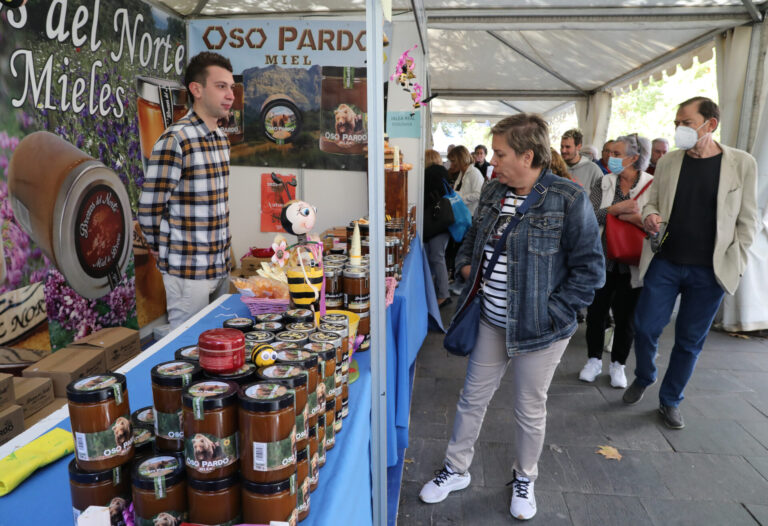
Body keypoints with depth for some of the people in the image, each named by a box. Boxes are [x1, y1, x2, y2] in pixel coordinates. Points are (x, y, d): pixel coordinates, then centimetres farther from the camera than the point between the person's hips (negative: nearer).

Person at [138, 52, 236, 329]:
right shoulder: (175, 140, -16)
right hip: (188, 271, -7)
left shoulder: (221, 138, 9)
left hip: (221, 265, 7)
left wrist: (222, 249, 14)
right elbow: (149, 210, -14)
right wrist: (168, 252, -1)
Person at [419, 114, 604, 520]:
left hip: (539, 331, -5)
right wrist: (466, 264, 3)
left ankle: (524, 479, 40)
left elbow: (589, 269, -14)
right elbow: (473, 236, 20)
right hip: (492, 322, 6)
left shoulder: (568, 200, -17)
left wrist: (551, 312, -16)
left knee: (530, 409, 14)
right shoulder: (493, 191, 2)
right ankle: (456, 470, 38)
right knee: (472, 398, 17)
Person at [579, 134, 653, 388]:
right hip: (602, 260, 2)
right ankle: (594, 360, 30)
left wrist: (638, 218, -21)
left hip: (632, 263, -1)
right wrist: (614, 209, -23)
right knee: (596, 312, 10)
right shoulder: (603, 183, 1)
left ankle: (618, 364, 30)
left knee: (625, 316, 10)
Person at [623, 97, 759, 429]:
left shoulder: (742, 164, -3)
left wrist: (736, 265, -4)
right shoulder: (667, 162, 2)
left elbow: (746, 220, 0)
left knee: (690, 340, 10)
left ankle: (670, 401, 28)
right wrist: (650, 216, -13)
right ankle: (643, 378, 32)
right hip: (665, 263, 1)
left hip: (710, 271, -1)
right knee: (645, 327, 2)